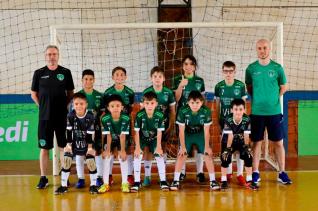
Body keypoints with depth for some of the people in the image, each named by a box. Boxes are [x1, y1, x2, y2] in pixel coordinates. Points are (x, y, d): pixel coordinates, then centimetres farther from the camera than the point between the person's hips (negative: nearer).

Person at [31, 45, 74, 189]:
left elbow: (70, 93, 10)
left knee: (63, 147, 4)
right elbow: (34, 94, 11)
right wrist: (44, 107, 3)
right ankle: (43, 178, 11)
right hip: (44, 117, 0)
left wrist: (65, 106, 1)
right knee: (44, 148, 4)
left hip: (62, 117, 0)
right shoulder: (39, 73, 3)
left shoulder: (65, 72, 3)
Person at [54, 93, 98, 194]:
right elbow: (69, 131, -8)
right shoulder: (71, 115, -14)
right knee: (66, 160, -9)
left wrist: (90, 147, -16)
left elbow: (90, 133, -16)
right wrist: (68, 145, -10)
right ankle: (64, 186, 2)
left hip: (87, 144, -2)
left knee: (91, 161, -14)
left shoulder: (90, 116, -19)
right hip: (74, 143, 2)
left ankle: (93, 185, 3)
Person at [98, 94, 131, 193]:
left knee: (122, 157, -18)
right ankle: (106, 184, -4)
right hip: (111, 140, 2)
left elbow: (123, 136, -26)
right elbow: (108, 136, -21)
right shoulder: (105, 119, -26)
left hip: (122, 140, -1)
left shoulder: (126, 118, -29)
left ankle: (124, 183, -8)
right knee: (107, 157, -12)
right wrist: (108, 149, -22)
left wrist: (122, 150, -27)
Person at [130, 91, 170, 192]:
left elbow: (159, 132, -18)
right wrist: (137, 147, -23)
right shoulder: (139, 115, -26)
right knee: (138, 155, -18)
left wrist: (159, 147, -21)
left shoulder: (160, 115, -24)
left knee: (159, 155, -13)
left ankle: (163, 181, 0)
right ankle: (137, 182, -11)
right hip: (142, 138, -1)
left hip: (154, 139, 1)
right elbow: (137, 132, -20)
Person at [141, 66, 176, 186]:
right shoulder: (146, 92, -8)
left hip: (164, 125, 1)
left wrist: (170, 127, -3)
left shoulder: (168, 92, -5)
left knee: (163, 148, 7)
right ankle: (147, 176, 2)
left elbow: (172, 111, 1)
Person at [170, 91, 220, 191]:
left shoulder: (206, 111, -26)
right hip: (187, 134, 0)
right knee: (181, 154, -12)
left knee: (208, 154, -9)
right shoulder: (183, 111, -27)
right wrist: (182, 146, -15)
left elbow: (206, 131, -16)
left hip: (201, 134, 0)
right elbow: (181, 131, -18)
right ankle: (175, 181, -5)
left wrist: (207, 146, -12)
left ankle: (213, 181, -1)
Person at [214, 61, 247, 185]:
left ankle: (240, 174, 4)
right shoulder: (219, 86, -1)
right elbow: (217, 105, 7)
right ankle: (228, 173, 20)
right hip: (224, 120, 2)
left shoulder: (241, 86, -6)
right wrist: (218, 120, 6)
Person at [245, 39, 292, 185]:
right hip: (257, 111, 0)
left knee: (278, 142, 4)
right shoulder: (251, 68, 1)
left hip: (274, 111, 0)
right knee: (256, 142, 6)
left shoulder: (277, 68, 0)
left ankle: (282, 173, 14)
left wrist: (273, 97, 3)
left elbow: (283, 87, 11)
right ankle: (255, 173, 15)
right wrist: (258, 98, 1)